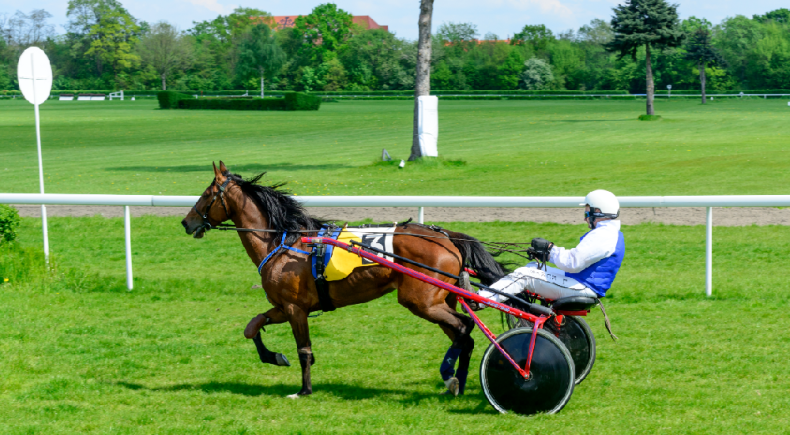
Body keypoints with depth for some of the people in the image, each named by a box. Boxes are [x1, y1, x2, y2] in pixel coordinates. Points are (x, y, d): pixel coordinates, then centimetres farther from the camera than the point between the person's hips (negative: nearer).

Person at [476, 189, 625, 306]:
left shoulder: (602, 236, -20)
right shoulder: (611, 233, 16)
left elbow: (573, 263, -27)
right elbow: (578, 256, 20)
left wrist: (549, 249, -12)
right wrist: (546, 253, 13)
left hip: (581, 288, -11)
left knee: (523, 276, -12)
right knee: (533, 267, 18)